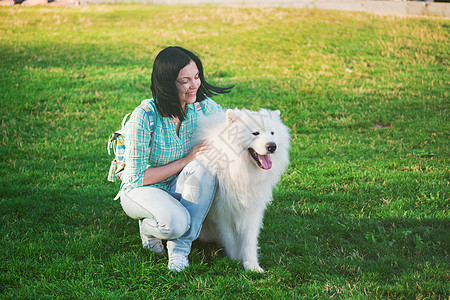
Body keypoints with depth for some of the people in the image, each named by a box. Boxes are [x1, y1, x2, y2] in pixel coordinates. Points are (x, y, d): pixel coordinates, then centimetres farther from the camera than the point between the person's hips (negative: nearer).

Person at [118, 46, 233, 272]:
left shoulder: (203, 107, -11)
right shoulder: (145, 116, -25)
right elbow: (136, 177, -20)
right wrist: (185, 161, -24)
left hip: (179, 187, 5)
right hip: (139, 190, -4)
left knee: (205, 166, -29)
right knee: (176, 222, -35)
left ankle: (180, 246, -18)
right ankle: (148, 227, 3)